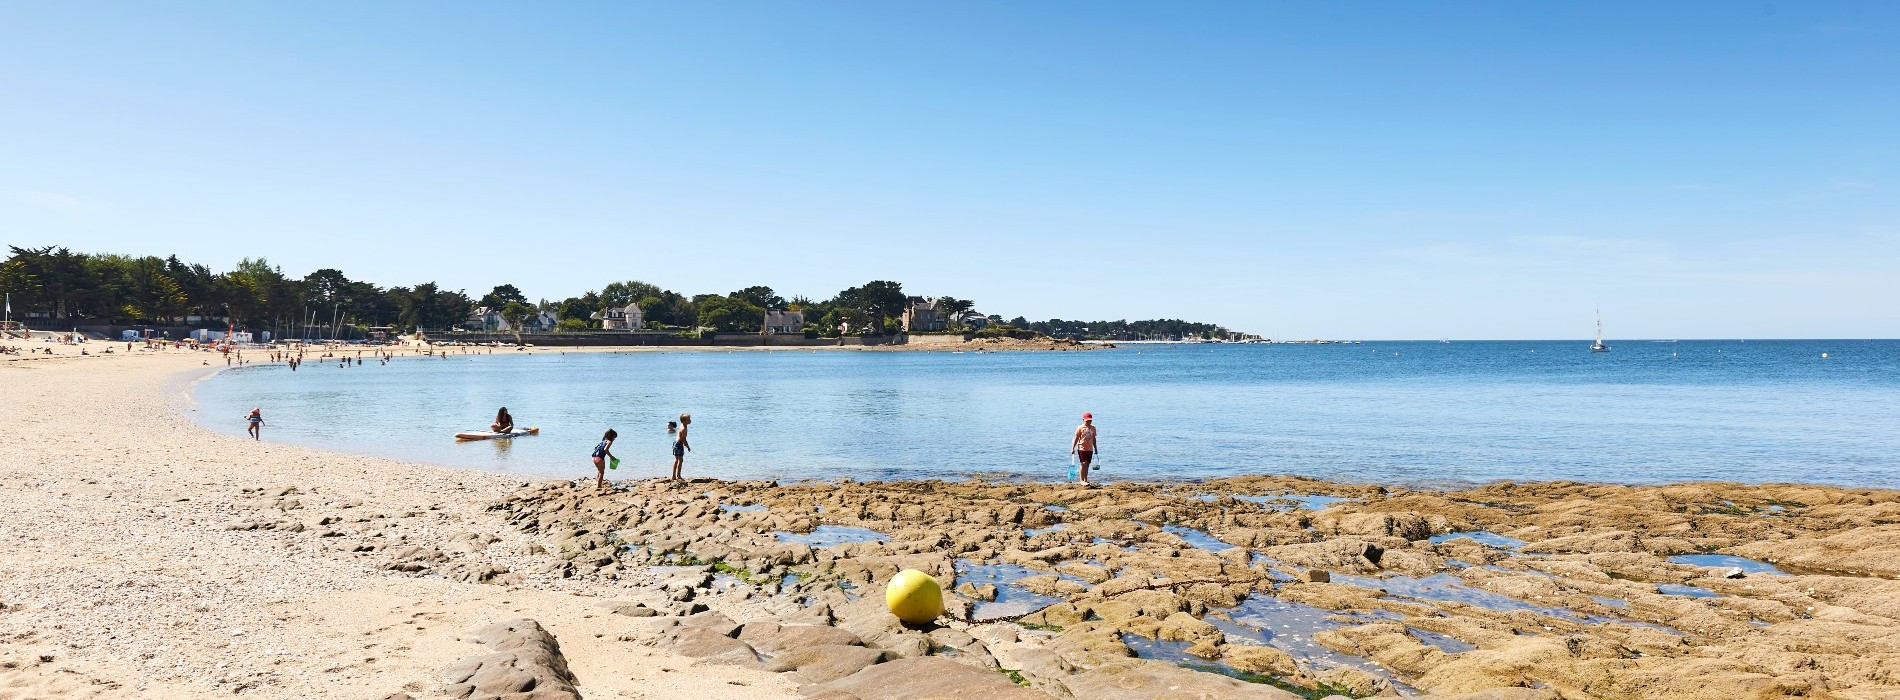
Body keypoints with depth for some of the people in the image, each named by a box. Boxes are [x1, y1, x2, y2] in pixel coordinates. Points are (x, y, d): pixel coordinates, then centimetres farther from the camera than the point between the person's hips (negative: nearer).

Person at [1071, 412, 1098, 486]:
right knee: (1083, 464, -9)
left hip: (1090, 449, 5)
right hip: (1082, 448, -5)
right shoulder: (1080, 428, -5)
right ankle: (1082, 480, -5)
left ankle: (1085, 480, 15)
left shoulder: (1093, 428, 10)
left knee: (1087, 464, 8)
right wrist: (1073, 448, -11)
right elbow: (1076, 438, -5)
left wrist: (1095, 449, 19)